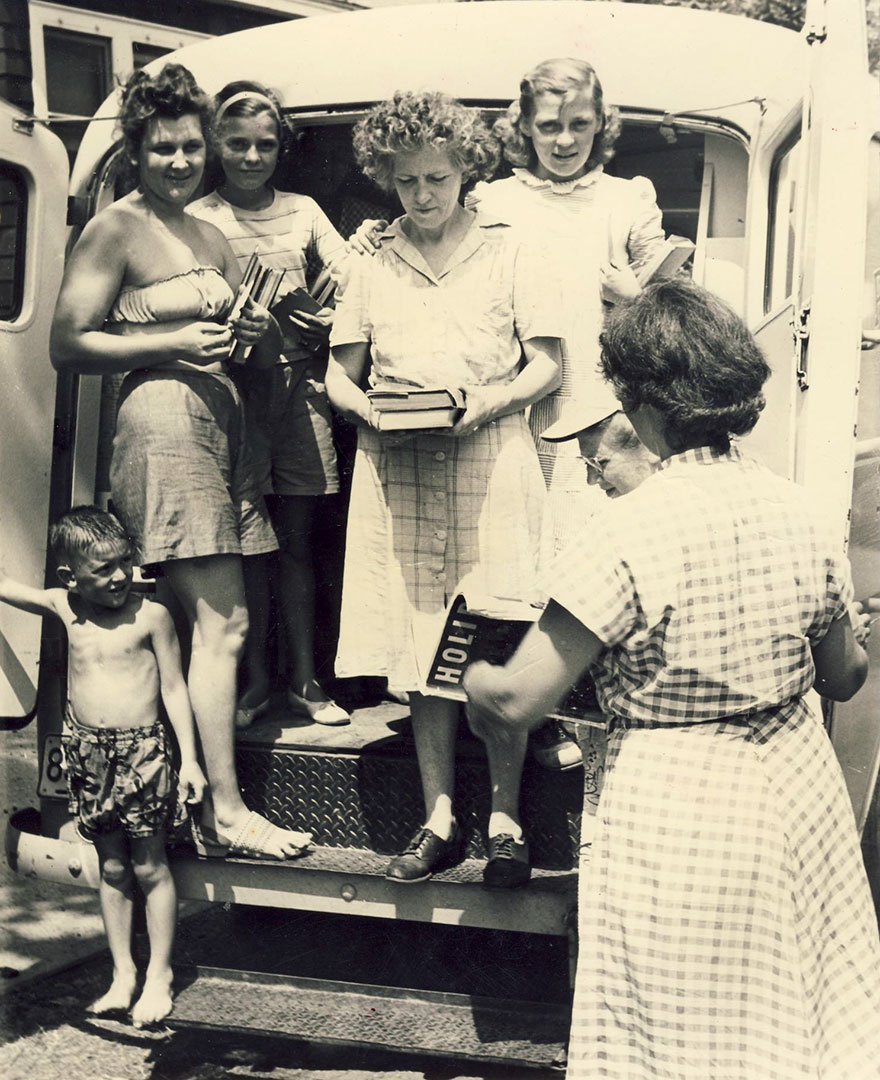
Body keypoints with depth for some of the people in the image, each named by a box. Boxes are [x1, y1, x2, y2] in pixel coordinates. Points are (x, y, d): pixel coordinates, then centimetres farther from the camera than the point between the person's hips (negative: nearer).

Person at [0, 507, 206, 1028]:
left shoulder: (151, 615, -9)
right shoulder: (63, 608, 1)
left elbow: (174, 688, -4)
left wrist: (190, 758, -7)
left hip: (143, 750, -4)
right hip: (90, 752, 4)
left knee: (150, 866, 3)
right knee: (111, 868, 12)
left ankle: (160, 975, 15)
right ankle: (123, 974, 22)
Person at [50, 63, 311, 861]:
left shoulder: (211, 237, 20)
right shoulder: (115, 230, -3)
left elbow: (268, 350, 25)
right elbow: (68, 346, -8)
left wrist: (259, 331, 1)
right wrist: (172, 344, -15)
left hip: (222, 422, 8)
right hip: (164, 425, -8)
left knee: (220, 623, 6)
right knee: (219, 623, -10)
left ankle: (204, 799, 12)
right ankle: (226, 814, -5)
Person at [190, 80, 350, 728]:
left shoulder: (302, 211, 11)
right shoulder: (198, 221, 3)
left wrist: (330, 321, -12)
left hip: (299, 385, 2)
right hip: (232, 388, -2)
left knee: (297, 539, 6)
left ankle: (304, 679, 14)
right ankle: (255, 680, 12)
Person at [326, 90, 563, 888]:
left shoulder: (509, 254, 6)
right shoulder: (373, 265, 12)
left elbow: (547, 367, 3)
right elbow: (339, 377, 13)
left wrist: (487, 403, -15)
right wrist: (369, 409, -9)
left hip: (490, 458, -2)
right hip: (397, 468, 3)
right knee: (421, 642, 3)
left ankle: (506, 820, 6)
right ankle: (439, 817, 12)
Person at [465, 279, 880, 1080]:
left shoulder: (632, 533, -22)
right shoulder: (799, 512, -4)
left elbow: (514, 704, -21)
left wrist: (476, 677, 1)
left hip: (678, 815, -5)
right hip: (796, 795, 6)